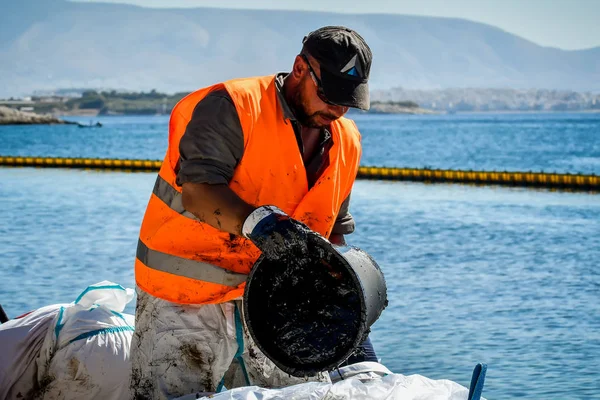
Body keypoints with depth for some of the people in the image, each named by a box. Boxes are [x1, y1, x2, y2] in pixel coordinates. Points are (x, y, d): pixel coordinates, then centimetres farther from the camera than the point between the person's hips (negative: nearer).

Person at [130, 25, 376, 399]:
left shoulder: (347, 142, 9)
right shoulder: (232, 106, -14)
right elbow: (197, 188, -26)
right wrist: (258, 221, -41)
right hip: (188, 301, -6)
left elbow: (332, 231, 17)